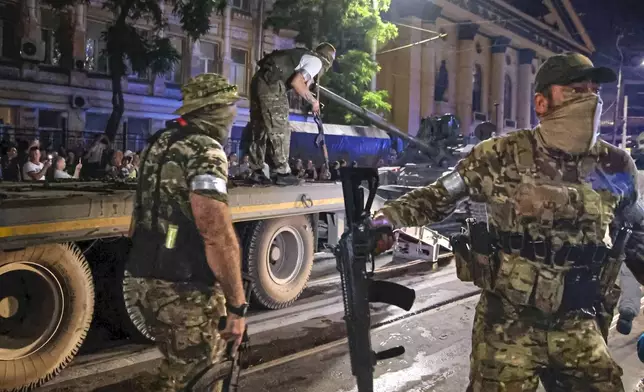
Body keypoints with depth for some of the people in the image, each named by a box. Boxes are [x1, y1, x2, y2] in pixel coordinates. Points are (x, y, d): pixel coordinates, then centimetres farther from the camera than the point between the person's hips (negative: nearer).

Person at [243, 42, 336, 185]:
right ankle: (282, 173, 2)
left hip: (260, 80, 9)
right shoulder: (316, 61, 0)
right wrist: (313, 101, -3)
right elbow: (296, 82, -13)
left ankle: (256, 172, 16)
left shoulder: (304, 56, 27)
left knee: (259, 128, 12)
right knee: (280, 130, -2)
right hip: (271, 84, -9)